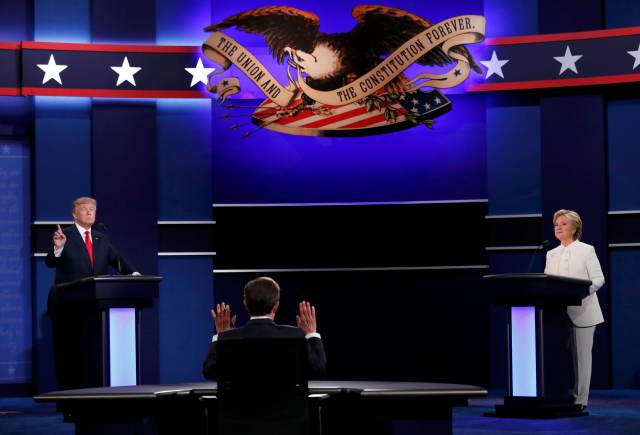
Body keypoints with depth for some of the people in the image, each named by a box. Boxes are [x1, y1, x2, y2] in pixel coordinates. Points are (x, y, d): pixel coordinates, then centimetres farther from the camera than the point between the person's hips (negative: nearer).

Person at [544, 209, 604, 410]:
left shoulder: (586, 250, 2)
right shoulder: (551, 254, 16)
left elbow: (598, 279, -4)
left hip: (581, 312, -4)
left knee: (581, 356, -3)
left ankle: (580, 399, 0)